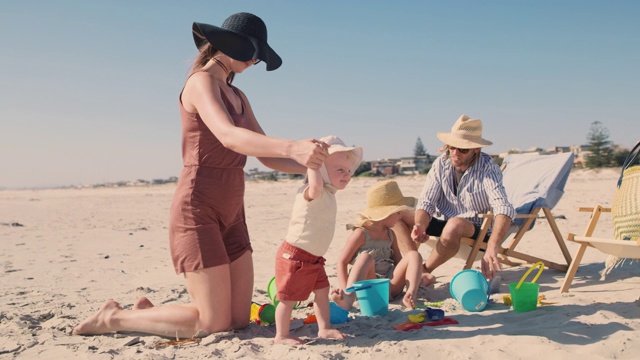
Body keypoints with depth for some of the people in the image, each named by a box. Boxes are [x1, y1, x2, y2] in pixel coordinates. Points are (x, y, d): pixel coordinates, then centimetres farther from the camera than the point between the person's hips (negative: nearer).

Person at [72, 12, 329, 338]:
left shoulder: (238, 97, 17)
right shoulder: (201, 82, -10)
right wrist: (292, 147, -42)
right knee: (214, 323, -5)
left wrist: (312, 166, -3)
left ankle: (149, 311, 26)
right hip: (197, 211, -9)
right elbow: (228, 137, -29)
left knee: (240, 319, 8)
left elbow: (268, 156, 12)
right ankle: (114, 318, 13)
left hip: (230, 215, 9)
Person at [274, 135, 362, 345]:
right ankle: (281, 335, 15)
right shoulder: (314, 193, -20)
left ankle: (324, 329, 28)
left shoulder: (328, 195, 11)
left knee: (322, 291, 16)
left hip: (314, 258, 10)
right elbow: (315, 186, -47)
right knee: (288, 297, 1)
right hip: (294, 256, -10)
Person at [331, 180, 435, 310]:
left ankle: (411, 295, -31)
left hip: (390, 287, 6)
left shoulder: (390, 234, 16)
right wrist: (344, 288, -21)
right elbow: (342, 262, -6)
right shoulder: (361, 233, -4)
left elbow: (399, 261, 21)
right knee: (366, 256, -33)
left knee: (414, 255, -9)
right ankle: (349, 297, -52)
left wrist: (416, 276, 3)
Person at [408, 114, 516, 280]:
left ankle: (424, 271, -18)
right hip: (446, 226, 4)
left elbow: (504, 210, -34)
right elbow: (426, 203, -10)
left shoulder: (488, 169, -20)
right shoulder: (441, 163, -7)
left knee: (455, 225, -38)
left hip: (479, 231, -4)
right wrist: (419, 226, -34)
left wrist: (491, 249, -51)